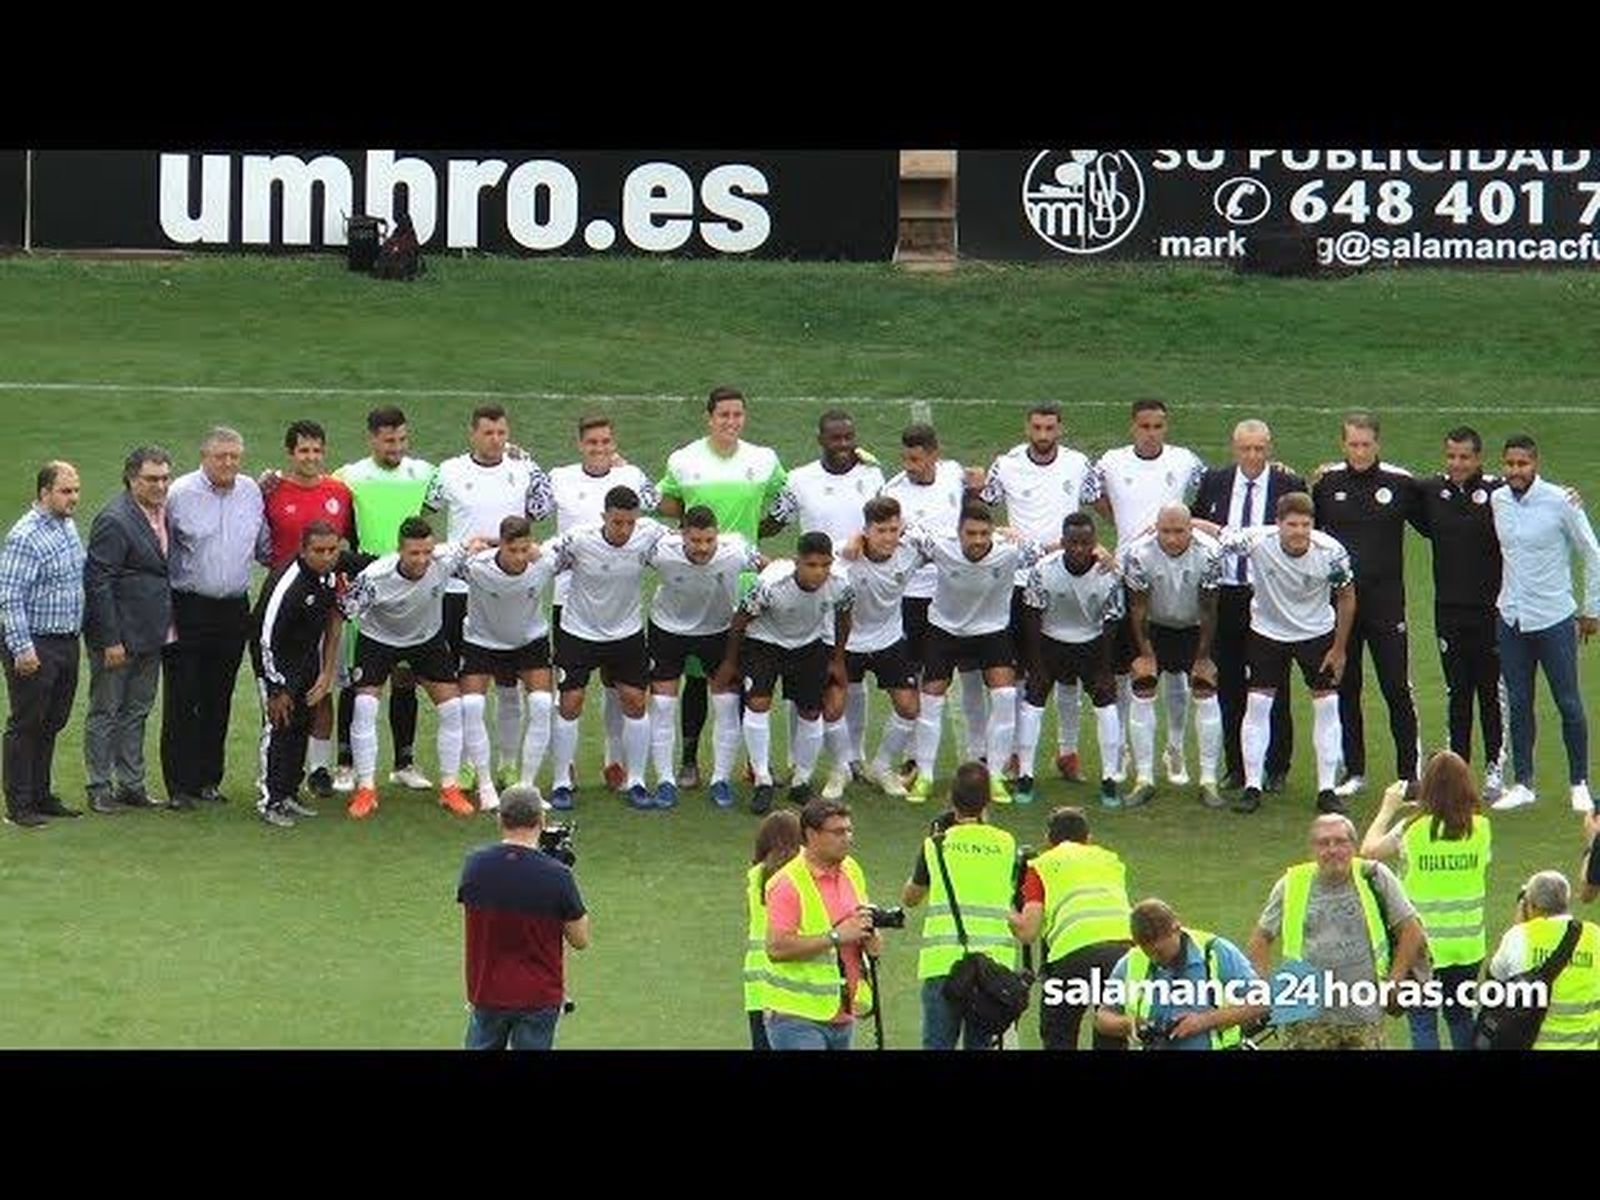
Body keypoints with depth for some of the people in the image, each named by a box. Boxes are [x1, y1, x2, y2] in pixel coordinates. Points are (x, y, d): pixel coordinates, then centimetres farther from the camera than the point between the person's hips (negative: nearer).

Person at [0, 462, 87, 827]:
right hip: (35, 646, -8)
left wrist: (78, 634, 20)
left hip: (66, 643, 8)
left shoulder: (68, 527, 10)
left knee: (51, 724, 15)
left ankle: (41, 796, 24)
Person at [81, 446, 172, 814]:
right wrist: (110, 641, -19)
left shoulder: (164, 513, 6)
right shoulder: (114, 521, -18)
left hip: (150, 636, 8)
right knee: (105, 712, 4)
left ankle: (131, 784, 25)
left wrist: (168, 627, 10)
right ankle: (99, 787, 11)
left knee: (137, 711, 16)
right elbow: (98, 583, -19)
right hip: (118, 635, -8)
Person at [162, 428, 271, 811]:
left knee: (218, 700, 9)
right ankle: (179, 786, 0)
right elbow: (159, 553, -4)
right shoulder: (179, 494, -7)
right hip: (188, 607, -4)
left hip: (233, 608, 4)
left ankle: (208, 780, 17)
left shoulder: (251, 492, 8)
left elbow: (263, 548, 21)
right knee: (182, 701, -3)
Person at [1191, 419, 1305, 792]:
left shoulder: (1289, 486, -3)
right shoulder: (1214, 482, 6)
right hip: (1225, 597, 3)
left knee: (1273, 688, 4)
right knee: (1229, 687, 8)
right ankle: (1235, 767, 18)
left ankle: (1275, 769, 14)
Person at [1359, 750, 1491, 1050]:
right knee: (1460, 1015, 21)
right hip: (1468, 944, 4)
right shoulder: (1480, 828, -5)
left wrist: (1388, 809, 13)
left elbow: (1368, 850, -1)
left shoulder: (1412, 830, -14)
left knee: (1422, 1022, 3)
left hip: (1425, 944, -4)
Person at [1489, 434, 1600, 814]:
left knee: (1568, 703, 2)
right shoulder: (1497, 501, 1)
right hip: (1512, 618, 4)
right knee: (1518, 704, 7)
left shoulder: (1559, 502, -12)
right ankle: (1522, 784, 15)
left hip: (1554, 618, -4)